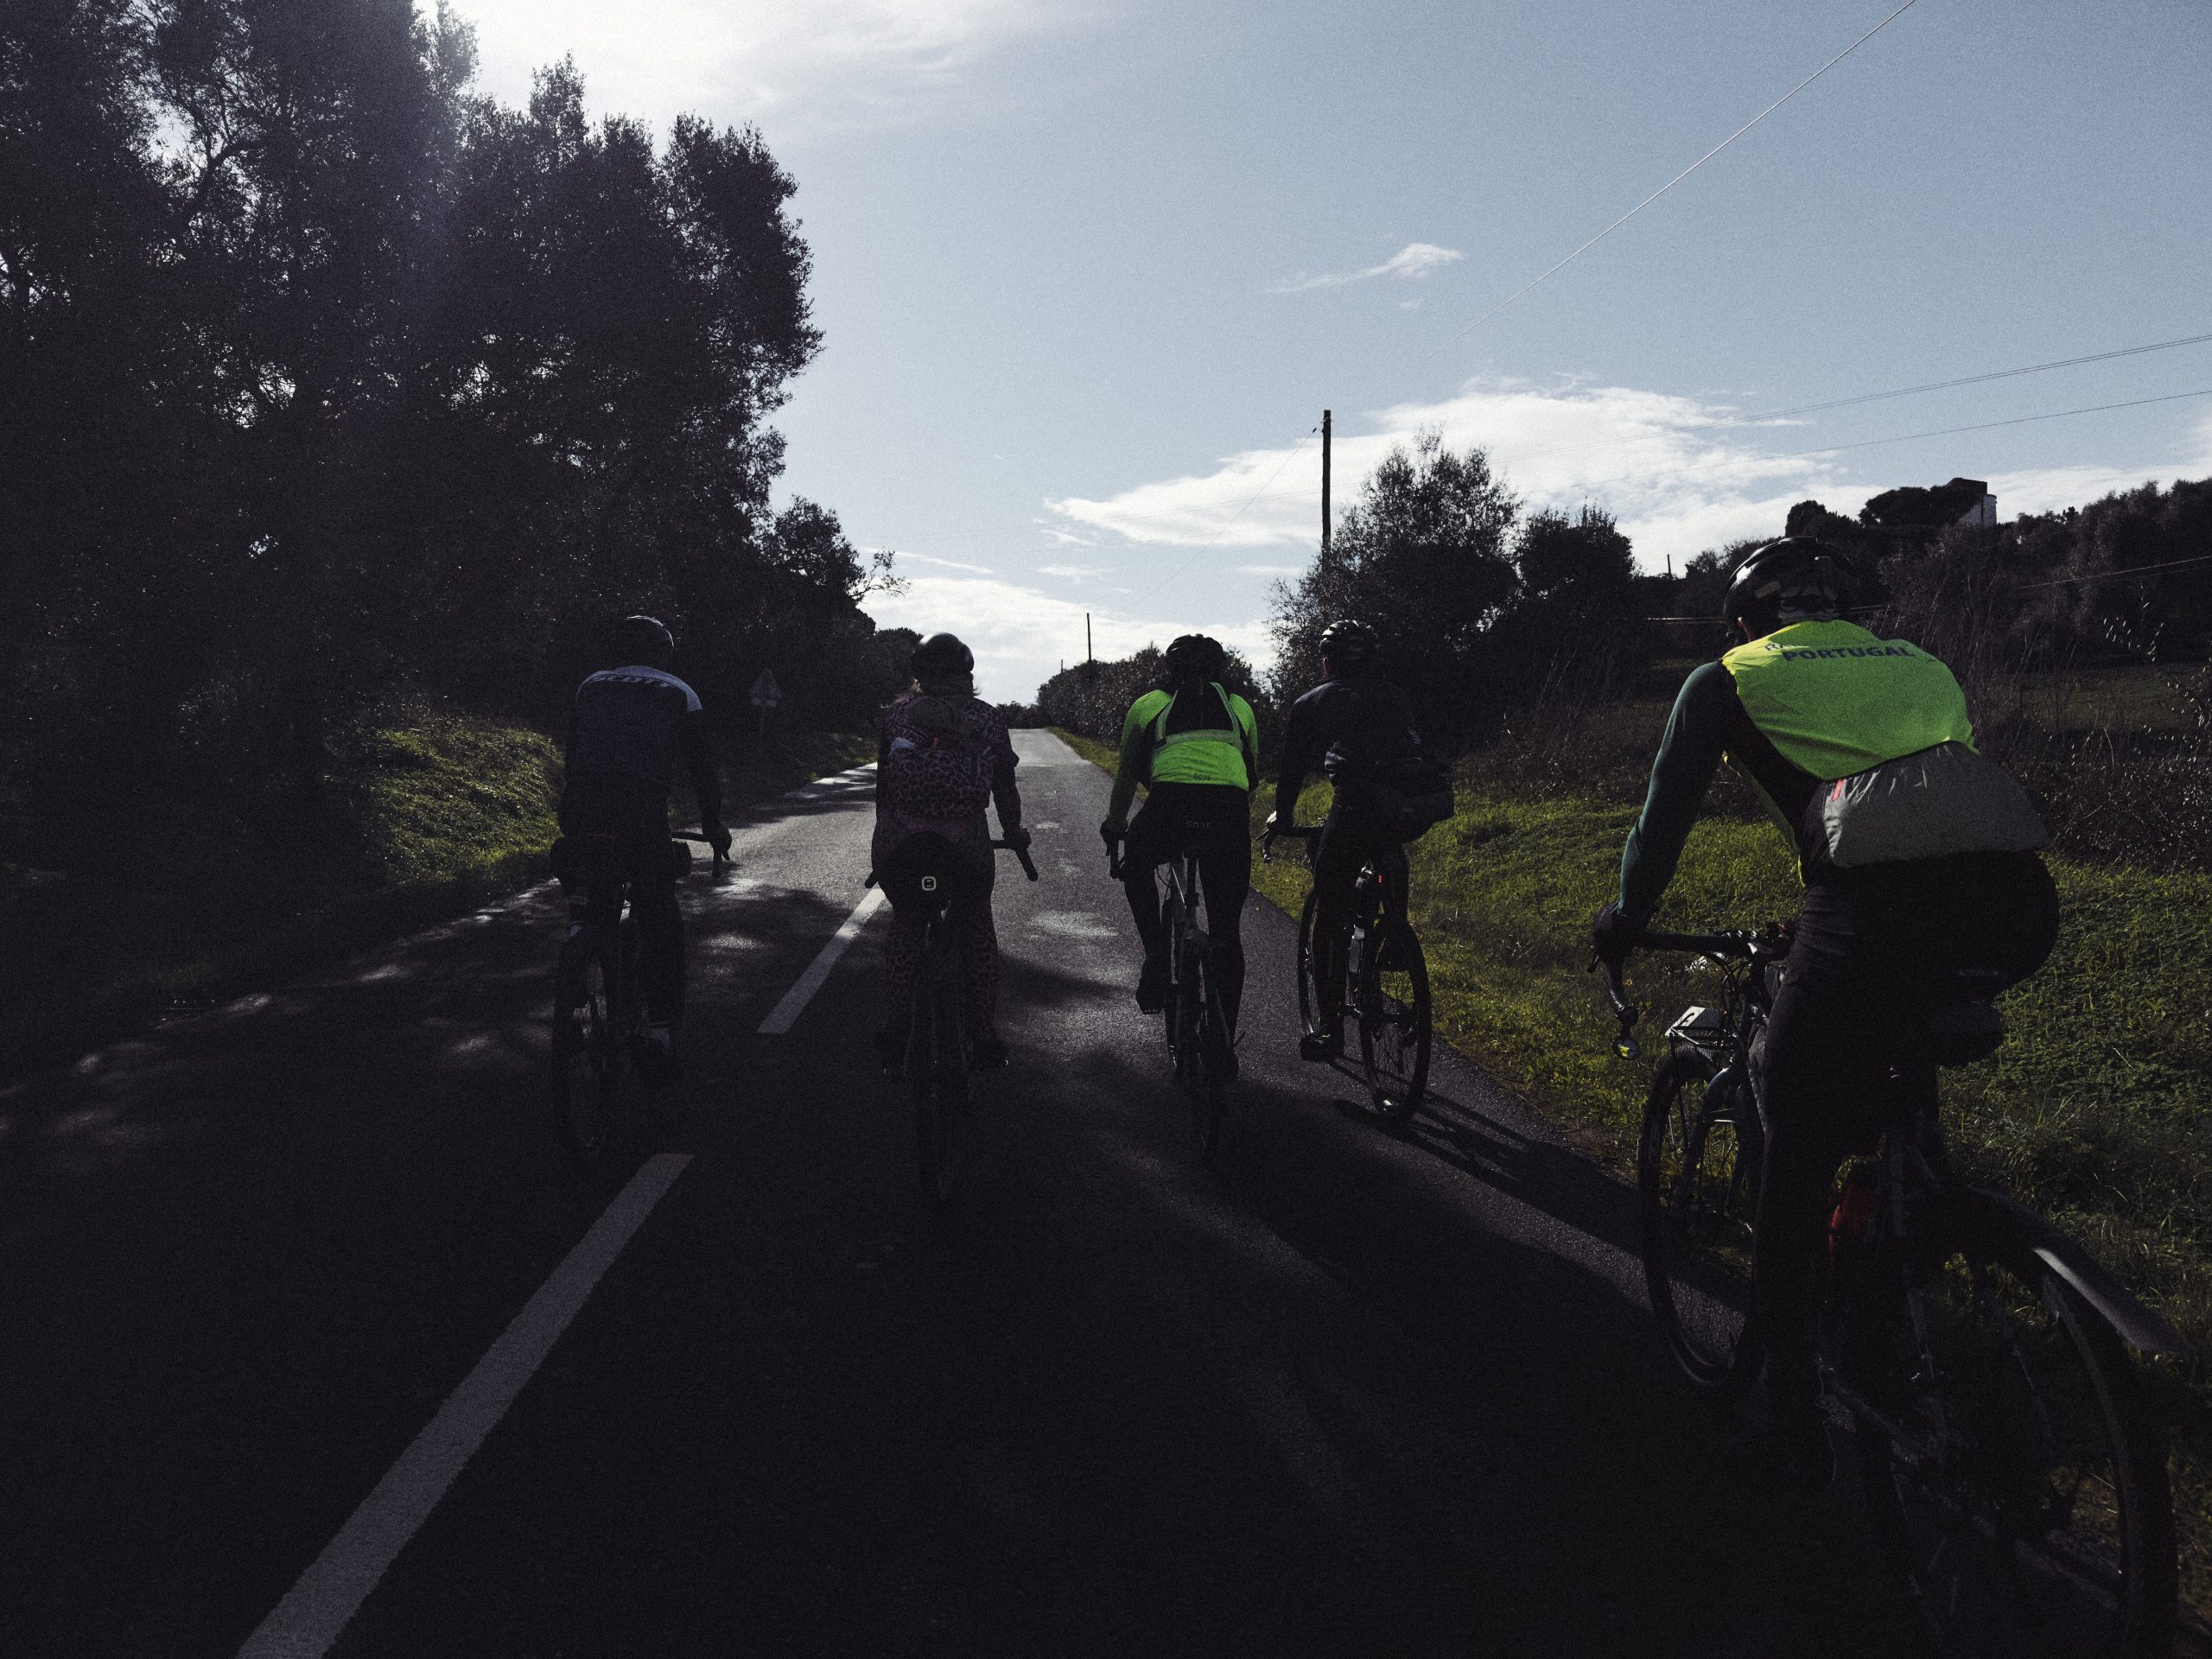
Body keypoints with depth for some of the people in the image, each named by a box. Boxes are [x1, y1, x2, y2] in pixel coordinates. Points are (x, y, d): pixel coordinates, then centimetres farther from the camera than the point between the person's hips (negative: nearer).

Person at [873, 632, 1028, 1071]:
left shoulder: (896, 715, 10)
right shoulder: (989, 718, 9)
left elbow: (882, 784, 16)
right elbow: (1005, 787, 14)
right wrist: (1014, 833, 31)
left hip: (899, 842, 1)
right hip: (966, 843, -1)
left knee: (905, 929, 21)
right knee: (977, 932, 19)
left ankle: (893, 1039, 20)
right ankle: (985, 1041, 20)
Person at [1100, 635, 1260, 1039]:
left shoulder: (1148, 704, 24)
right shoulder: (1240, 707, 29)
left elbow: (1126, 775, 31)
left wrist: (1114, 828, 45)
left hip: (1171, 804, -2)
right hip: (1230, 815, 2)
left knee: (1137, 867, 31)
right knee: (1227, 932, 13)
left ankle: (1157, 956, 12)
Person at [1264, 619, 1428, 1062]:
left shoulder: (1311, 704, 20)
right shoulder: (1396, 697, 29)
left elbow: (1293, 767, 27)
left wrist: (1282, 816, 45)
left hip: (1356, 806, -3)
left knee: (1328, 917, 8)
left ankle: (1330, 1029, 7)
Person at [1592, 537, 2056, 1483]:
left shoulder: (1727, 681, 20)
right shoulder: (1917, 664, 32)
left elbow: (1667, 812, 20)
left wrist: (1625, 919, 38)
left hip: (1881, 903, -5)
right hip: (2021, 904, 5)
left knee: (1795, 1167, 10)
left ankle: (1794, 1429, 18)